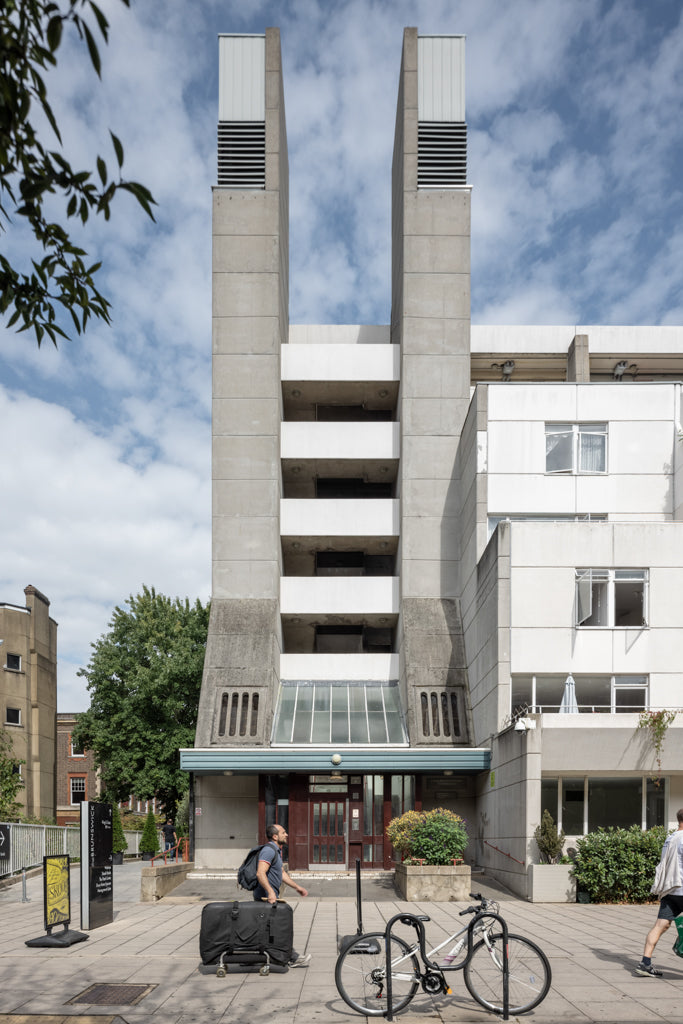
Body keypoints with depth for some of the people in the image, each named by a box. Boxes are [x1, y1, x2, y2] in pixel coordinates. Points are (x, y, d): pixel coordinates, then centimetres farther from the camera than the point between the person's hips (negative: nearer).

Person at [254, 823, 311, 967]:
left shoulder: (277, 851, 18)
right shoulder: (269, 850, -17)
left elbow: (282, 873, 28)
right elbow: (260, 873, -29)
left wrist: (297, 887, 26)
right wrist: (270, 892, -38)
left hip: (271, 896, 10)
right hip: (267, 896, -10)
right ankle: (293, 958, 2)